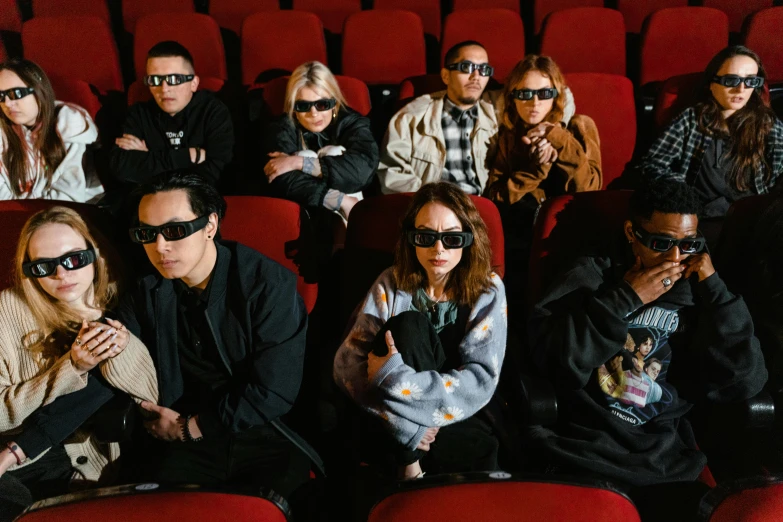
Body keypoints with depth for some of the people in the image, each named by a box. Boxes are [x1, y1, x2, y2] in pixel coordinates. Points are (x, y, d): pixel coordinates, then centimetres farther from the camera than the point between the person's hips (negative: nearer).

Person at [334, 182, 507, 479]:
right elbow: (347, 364, -11)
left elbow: (481, 381, -16)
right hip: (396, 431, 1)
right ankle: (409, 466, -18)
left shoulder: (487, 291, -5)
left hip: (460, 424, -1)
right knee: (409, 325, -24)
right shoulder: (392, 285, -4)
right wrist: (404, 424, -23)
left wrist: (392, 377, -25)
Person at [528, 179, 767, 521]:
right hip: (583, 449, -2)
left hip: (663, 461, 3)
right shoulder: (593, 275, 5)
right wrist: (626, 299, -11)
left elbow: (745, 383, -2)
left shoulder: (700, 297, 10)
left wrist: (713, 288, -4)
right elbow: (551, 356, -9)